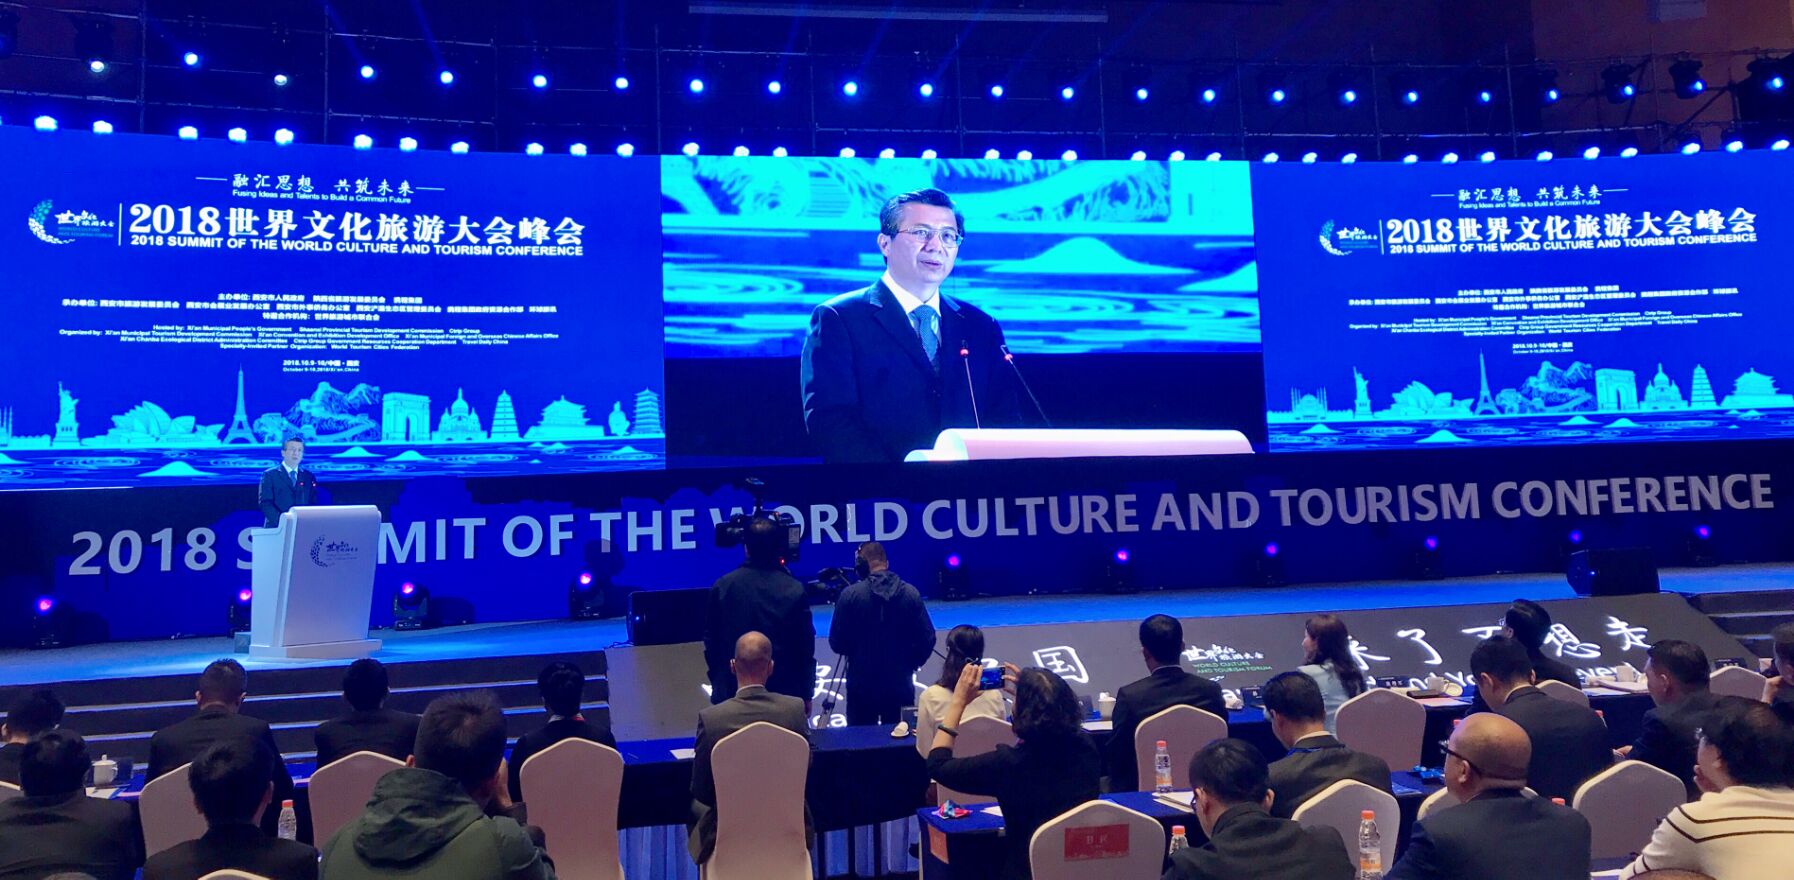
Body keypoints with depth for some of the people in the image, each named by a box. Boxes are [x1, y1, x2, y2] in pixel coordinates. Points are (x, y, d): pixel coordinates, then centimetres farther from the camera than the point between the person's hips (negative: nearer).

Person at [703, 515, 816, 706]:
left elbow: (710, 641, 3)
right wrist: (806, 695, 8)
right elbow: (806, 648, -2)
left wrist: (718, 683, 16)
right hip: (784, 695, -1)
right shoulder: (794, 590, -7)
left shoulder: (723, 586, -4)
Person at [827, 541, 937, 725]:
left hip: (861, 685, -2)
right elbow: (927, 639, -3)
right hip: (900, 684, 2)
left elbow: (837, 643, -8)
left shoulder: (850, 594, -11)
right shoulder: (911, 593, -4)